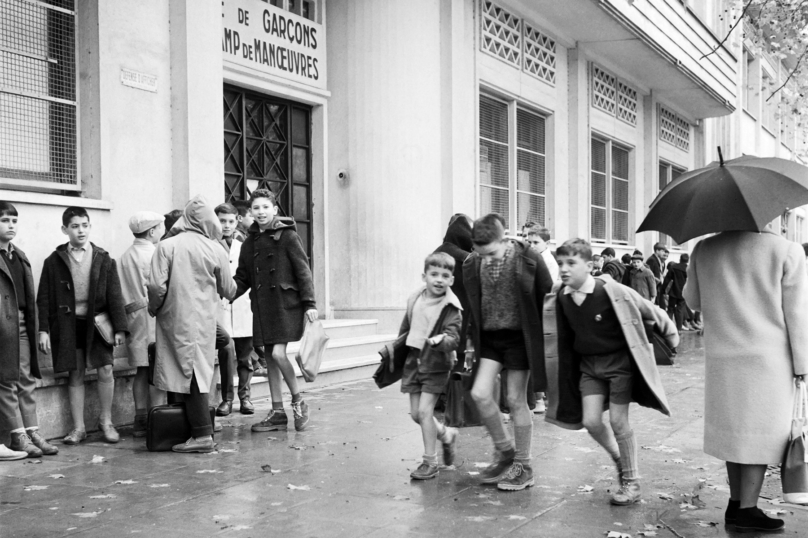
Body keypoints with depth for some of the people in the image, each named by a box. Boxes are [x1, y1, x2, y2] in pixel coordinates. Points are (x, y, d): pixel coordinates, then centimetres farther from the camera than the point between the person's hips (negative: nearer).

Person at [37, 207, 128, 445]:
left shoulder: (103, 259, 3)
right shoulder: (54, 261, 2)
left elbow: (115, 295, 1)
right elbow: (44, 298, 3)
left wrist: (120, 328, -3)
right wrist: (43, 330, -4)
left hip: (97, 322, 0)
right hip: (68, 324, 0)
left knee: (105, 370, -5)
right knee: (75, 375, 5)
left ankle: (106, 421, 14)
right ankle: (78, 427, 15)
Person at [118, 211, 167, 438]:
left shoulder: (125, 257, 11)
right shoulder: (154, 254, -9)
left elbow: (123, 291, 11)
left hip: (133, 315, 7)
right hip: (152, 314, -7)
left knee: (142, 370, 11)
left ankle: (141, 419, 14)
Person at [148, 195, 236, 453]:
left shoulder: (166, 246, -7)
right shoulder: (215, 250, -2)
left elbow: (157, 286, -13)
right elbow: (228, 291, 6)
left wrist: (154, 308, 6)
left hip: (174, 319, -2)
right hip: (204, 320, 2)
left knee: (187, 372, -1)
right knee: (198, 372, 11)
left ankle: (203, 434, -4)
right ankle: (200, 429, 14)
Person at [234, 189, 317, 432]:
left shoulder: (288, 236, -5)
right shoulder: (249, 243, 11)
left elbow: (303, 271, -6)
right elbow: (242, 279, 13)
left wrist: (309, 303, -13)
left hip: (286, 304, -6)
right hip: (262, 307, 6)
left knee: (278, 354, -15)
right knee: (270, 359, 9)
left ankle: (298, 402, 6)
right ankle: (278, 412, 18)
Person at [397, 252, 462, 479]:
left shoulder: (451, 308, -15)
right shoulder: (415, 300, 1)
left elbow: (453, 337, -25)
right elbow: (405, 328, 15)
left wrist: (442, 340, -45)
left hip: (436, 366, -6)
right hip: (413, 362, 6)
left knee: (425, 411, -10)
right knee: (415, 414, 9)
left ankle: (430, 462, 4)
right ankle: (446, 434, 36)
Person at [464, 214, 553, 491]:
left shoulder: (528, 259, -13)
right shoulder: (472, 264, -2)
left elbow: (547, 299, -5)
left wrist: (545, 340, -4)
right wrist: (472, 340, 12)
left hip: (519, 336, -4)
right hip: (489, 336, 4)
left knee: (516, 400, 0)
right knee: (480, 393, -7)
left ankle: (523, 466, 16)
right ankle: (504, 451, 17)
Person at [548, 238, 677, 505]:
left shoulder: (610, 291, -20)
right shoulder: (562, 297, -4)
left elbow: (649, 310, -7)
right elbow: (565, 337, 10)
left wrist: (670, 332, 5)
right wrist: (569, 371, 14)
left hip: (619, 361, -5)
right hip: (588, 364, 5)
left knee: (618, 421, -3)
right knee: (590, 421, -1)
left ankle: (632, 482, 14)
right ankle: (619, 458, 28)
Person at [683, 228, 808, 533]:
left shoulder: (704, 250, 0)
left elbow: (692, 301, 10)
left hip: (721, 359, 4)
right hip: (769, 360, -4)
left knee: (733, 428, 15)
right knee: (762, 433, 5)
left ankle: (736, 503, 22)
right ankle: (747, 509, 6)